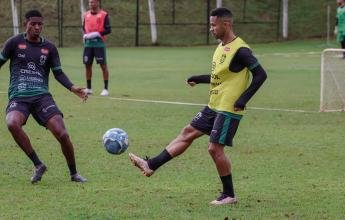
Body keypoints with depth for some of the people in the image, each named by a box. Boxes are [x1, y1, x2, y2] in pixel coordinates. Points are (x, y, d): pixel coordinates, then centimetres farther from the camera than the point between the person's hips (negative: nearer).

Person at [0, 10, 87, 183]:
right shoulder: (14, 43, 6)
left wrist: (72, 88, -2)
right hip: (18, 97, -2)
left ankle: (73, 174, 9)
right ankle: (38, 165, -20)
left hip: (42, 97, 2)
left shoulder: (49, 48, 12)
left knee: (62, 134, -15)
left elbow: (58, 73, 14)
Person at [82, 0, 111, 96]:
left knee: (103, 65, -5)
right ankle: (88, 88, 18)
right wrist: (85, 34, 2)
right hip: (88, 43, 5)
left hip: (99, 43, -5)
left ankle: (106, 89, -1)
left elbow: (108, 30, -7)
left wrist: (98, 34, -19)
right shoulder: (86, 15, 13)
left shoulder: (104, 15, -4)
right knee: (87, 65, 7)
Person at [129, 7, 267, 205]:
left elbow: (261, 74, -19)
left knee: (215, 148, -8)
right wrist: (199, 79, 15)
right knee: (188, 133, 9)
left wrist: (243, 99, -22)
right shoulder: (221, 47, 10)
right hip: (214, 107, 9)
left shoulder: (240, 50, -18)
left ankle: (229, 195, 4)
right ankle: (151, 165, 11)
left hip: (229, 109, -9)